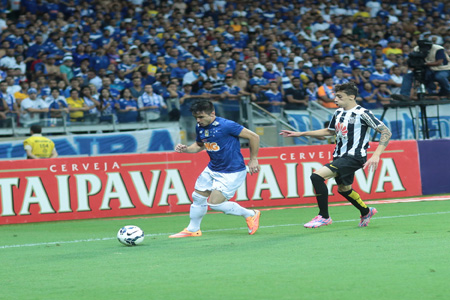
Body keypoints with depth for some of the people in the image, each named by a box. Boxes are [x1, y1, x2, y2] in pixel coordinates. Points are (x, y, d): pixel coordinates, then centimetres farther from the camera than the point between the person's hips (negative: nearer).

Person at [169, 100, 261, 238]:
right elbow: (199, 145, 19)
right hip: (212, 169, 8)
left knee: (215, 203, -11)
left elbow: (254, 137, -17)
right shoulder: (200, 127, -2)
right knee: (198, 197, 12)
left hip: (232, 172, -8)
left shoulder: (226, 125, -24)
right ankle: (193, 229, 32)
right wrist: (185, 149, -1)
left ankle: (250, 214, 8)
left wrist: (253, 159, -10)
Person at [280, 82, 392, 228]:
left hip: (353, 157, -9)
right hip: (340, 156, 9)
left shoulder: (362, 113, -13)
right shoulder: (338, 113, 11)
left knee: (317, 176, -22)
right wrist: (301, 134, 25)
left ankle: (324, 216, -10)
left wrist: (376, 155, -23)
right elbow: (330, 131, 29)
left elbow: (386, 132, -13)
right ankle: (366, 212, 48)